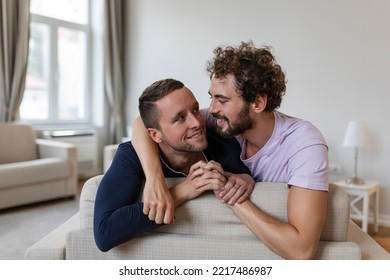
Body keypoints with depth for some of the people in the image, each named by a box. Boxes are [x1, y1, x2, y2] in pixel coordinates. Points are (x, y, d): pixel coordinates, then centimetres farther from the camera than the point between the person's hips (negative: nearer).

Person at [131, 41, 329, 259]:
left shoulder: (305, 145, -28)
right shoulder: (223, 121, -17)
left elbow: (302, 250, -35)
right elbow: (143, 123, -18)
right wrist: (154, 178, -35)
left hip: (277, 252, -1)